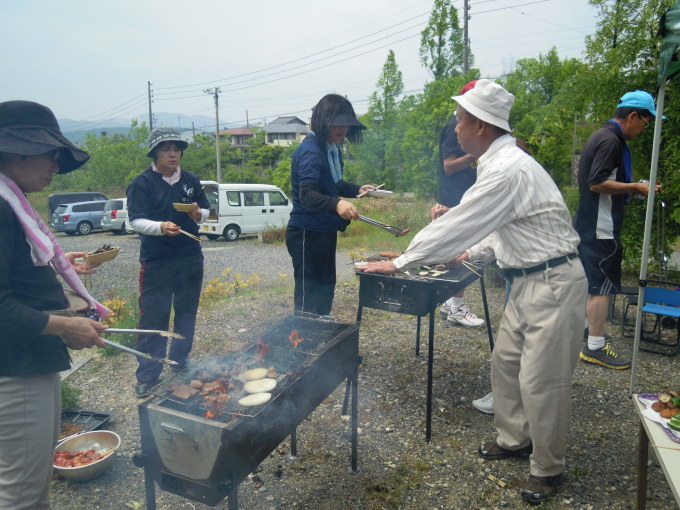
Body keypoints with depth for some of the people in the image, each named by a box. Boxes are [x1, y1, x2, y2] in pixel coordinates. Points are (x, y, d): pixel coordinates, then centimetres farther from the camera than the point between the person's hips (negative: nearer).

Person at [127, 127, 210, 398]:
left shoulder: (191, 180, 6)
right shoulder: (142, 183, -7)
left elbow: (206, 210, 13)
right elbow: (136, 221, -13)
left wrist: (198, 214, -12)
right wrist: (161, 227, -33)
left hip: (190, 257, 5)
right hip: (156, 261, -4)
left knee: (186, 311, 14)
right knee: (153, 316, -1)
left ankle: (180, 362, 31)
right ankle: (147, 376, 10)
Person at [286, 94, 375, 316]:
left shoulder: (332, 148, 8)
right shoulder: (310, 152, -20)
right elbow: (306, 195, -33)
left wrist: (356, 189, 6)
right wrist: (336, 203, -49)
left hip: (325, 231, 10)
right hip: (307, 233, -10)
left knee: (325, 289, 21)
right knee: (309, 297, -1)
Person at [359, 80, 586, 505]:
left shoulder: (507, 169, -24)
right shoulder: (501, 161, 9)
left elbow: (458, 226, -23)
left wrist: (399, 263, -15)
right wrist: (472, 252, 17)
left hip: (553, 282, -10)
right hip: (529, 279, 10)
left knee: (541, 380, -1)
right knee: (506, 361, 17)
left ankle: (548, 469, 21)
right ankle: (515, 439, 37)